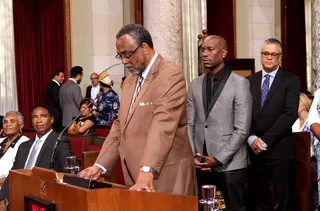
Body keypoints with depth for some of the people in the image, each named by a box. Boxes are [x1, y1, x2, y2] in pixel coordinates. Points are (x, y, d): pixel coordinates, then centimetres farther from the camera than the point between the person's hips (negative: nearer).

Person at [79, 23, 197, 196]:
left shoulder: (171, 74, -11)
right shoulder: (129, 81, 16)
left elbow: (163, 125, -23)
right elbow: (120, 126, 16)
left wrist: (147, 171, -32)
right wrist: (100, 165, 6)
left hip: (166, 178, -7)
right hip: (135, 178, 7)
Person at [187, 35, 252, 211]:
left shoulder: (240, 84, -5)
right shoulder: (195, 85, 9)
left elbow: (242, 129, -10)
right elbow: (189, 124, 9)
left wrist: (217, 160, -12)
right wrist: (192, 155, -3)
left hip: (229, 164, -4)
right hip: (200, 164, 4)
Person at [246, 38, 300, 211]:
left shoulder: (291, 80, 1)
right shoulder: (250, 81, 11)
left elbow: (290, 114, -10)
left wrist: (265, 141, -14)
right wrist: (252, 139, -11)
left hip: (279, 150, -3)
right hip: (253, 150, 3)